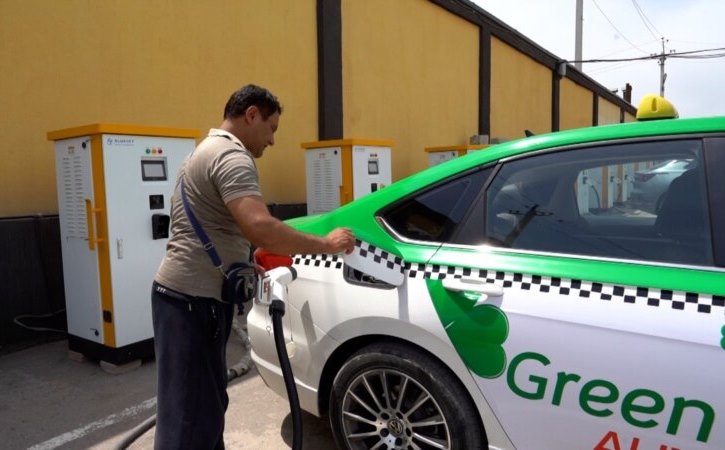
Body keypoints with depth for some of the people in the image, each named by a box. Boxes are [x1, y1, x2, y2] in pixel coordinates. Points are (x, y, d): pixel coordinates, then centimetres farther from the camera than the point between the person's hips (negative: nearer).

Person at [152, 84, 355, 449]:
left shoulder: (208, 150, 20)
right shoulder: (231, 155, -15)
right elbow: (259, 228, -31)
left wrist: (247, 267, 18)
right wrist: (326, 244, -19)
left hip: (186, 293, 11)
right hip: (193, 299, -11)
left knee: (204, 405, 19)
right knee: (189, 415, -5)